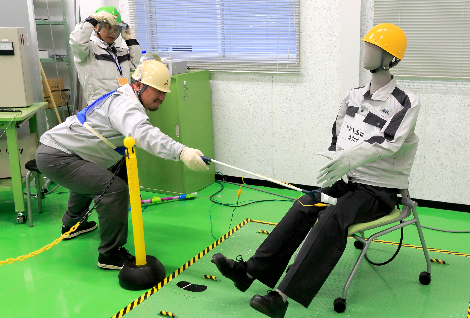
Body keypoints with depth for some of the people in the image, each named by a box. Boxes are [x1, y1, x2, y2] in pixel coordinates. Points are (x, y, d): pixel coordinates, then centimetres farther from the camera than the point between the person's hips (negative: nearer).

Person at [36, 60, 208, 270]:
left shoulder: (128, 103, 12)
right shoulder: (124, 102, -23)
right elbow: (142, 133, -43)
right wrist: (181, 152, -56)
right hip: (56, 158, -11)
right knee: (115, 188, -24)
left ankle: (72, 224, 62)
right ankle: (110, 255, -12)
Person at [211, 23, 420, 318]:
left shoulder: (405, 103, -11)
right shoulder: (355, 95, 10)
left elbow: (387, 144, -25)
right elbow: (337, 136, 14)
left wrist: (351, 158, -41)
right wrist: (336, 166, -5)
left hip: (379, 189, -6)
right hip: (349, 181, 6)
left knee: (332, 218, -30)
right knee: (304, 206, -17)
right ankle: (250, 270, -16)